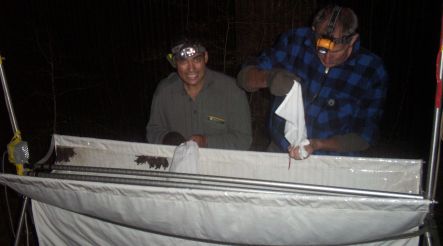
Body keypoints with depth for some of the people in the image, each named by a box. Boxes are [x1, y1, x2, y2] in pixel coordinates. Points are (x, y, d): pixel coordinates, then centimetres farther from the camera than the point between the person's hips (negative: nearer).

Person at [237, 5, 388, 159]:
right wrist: (268, 77, -28)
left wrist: (317, 145, -22)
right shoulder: (295, 41, -9)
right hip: (279, 151, 0)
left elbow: (364, 137, -7)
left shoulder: (372, 71, -12)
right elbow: (244, 77, -6)